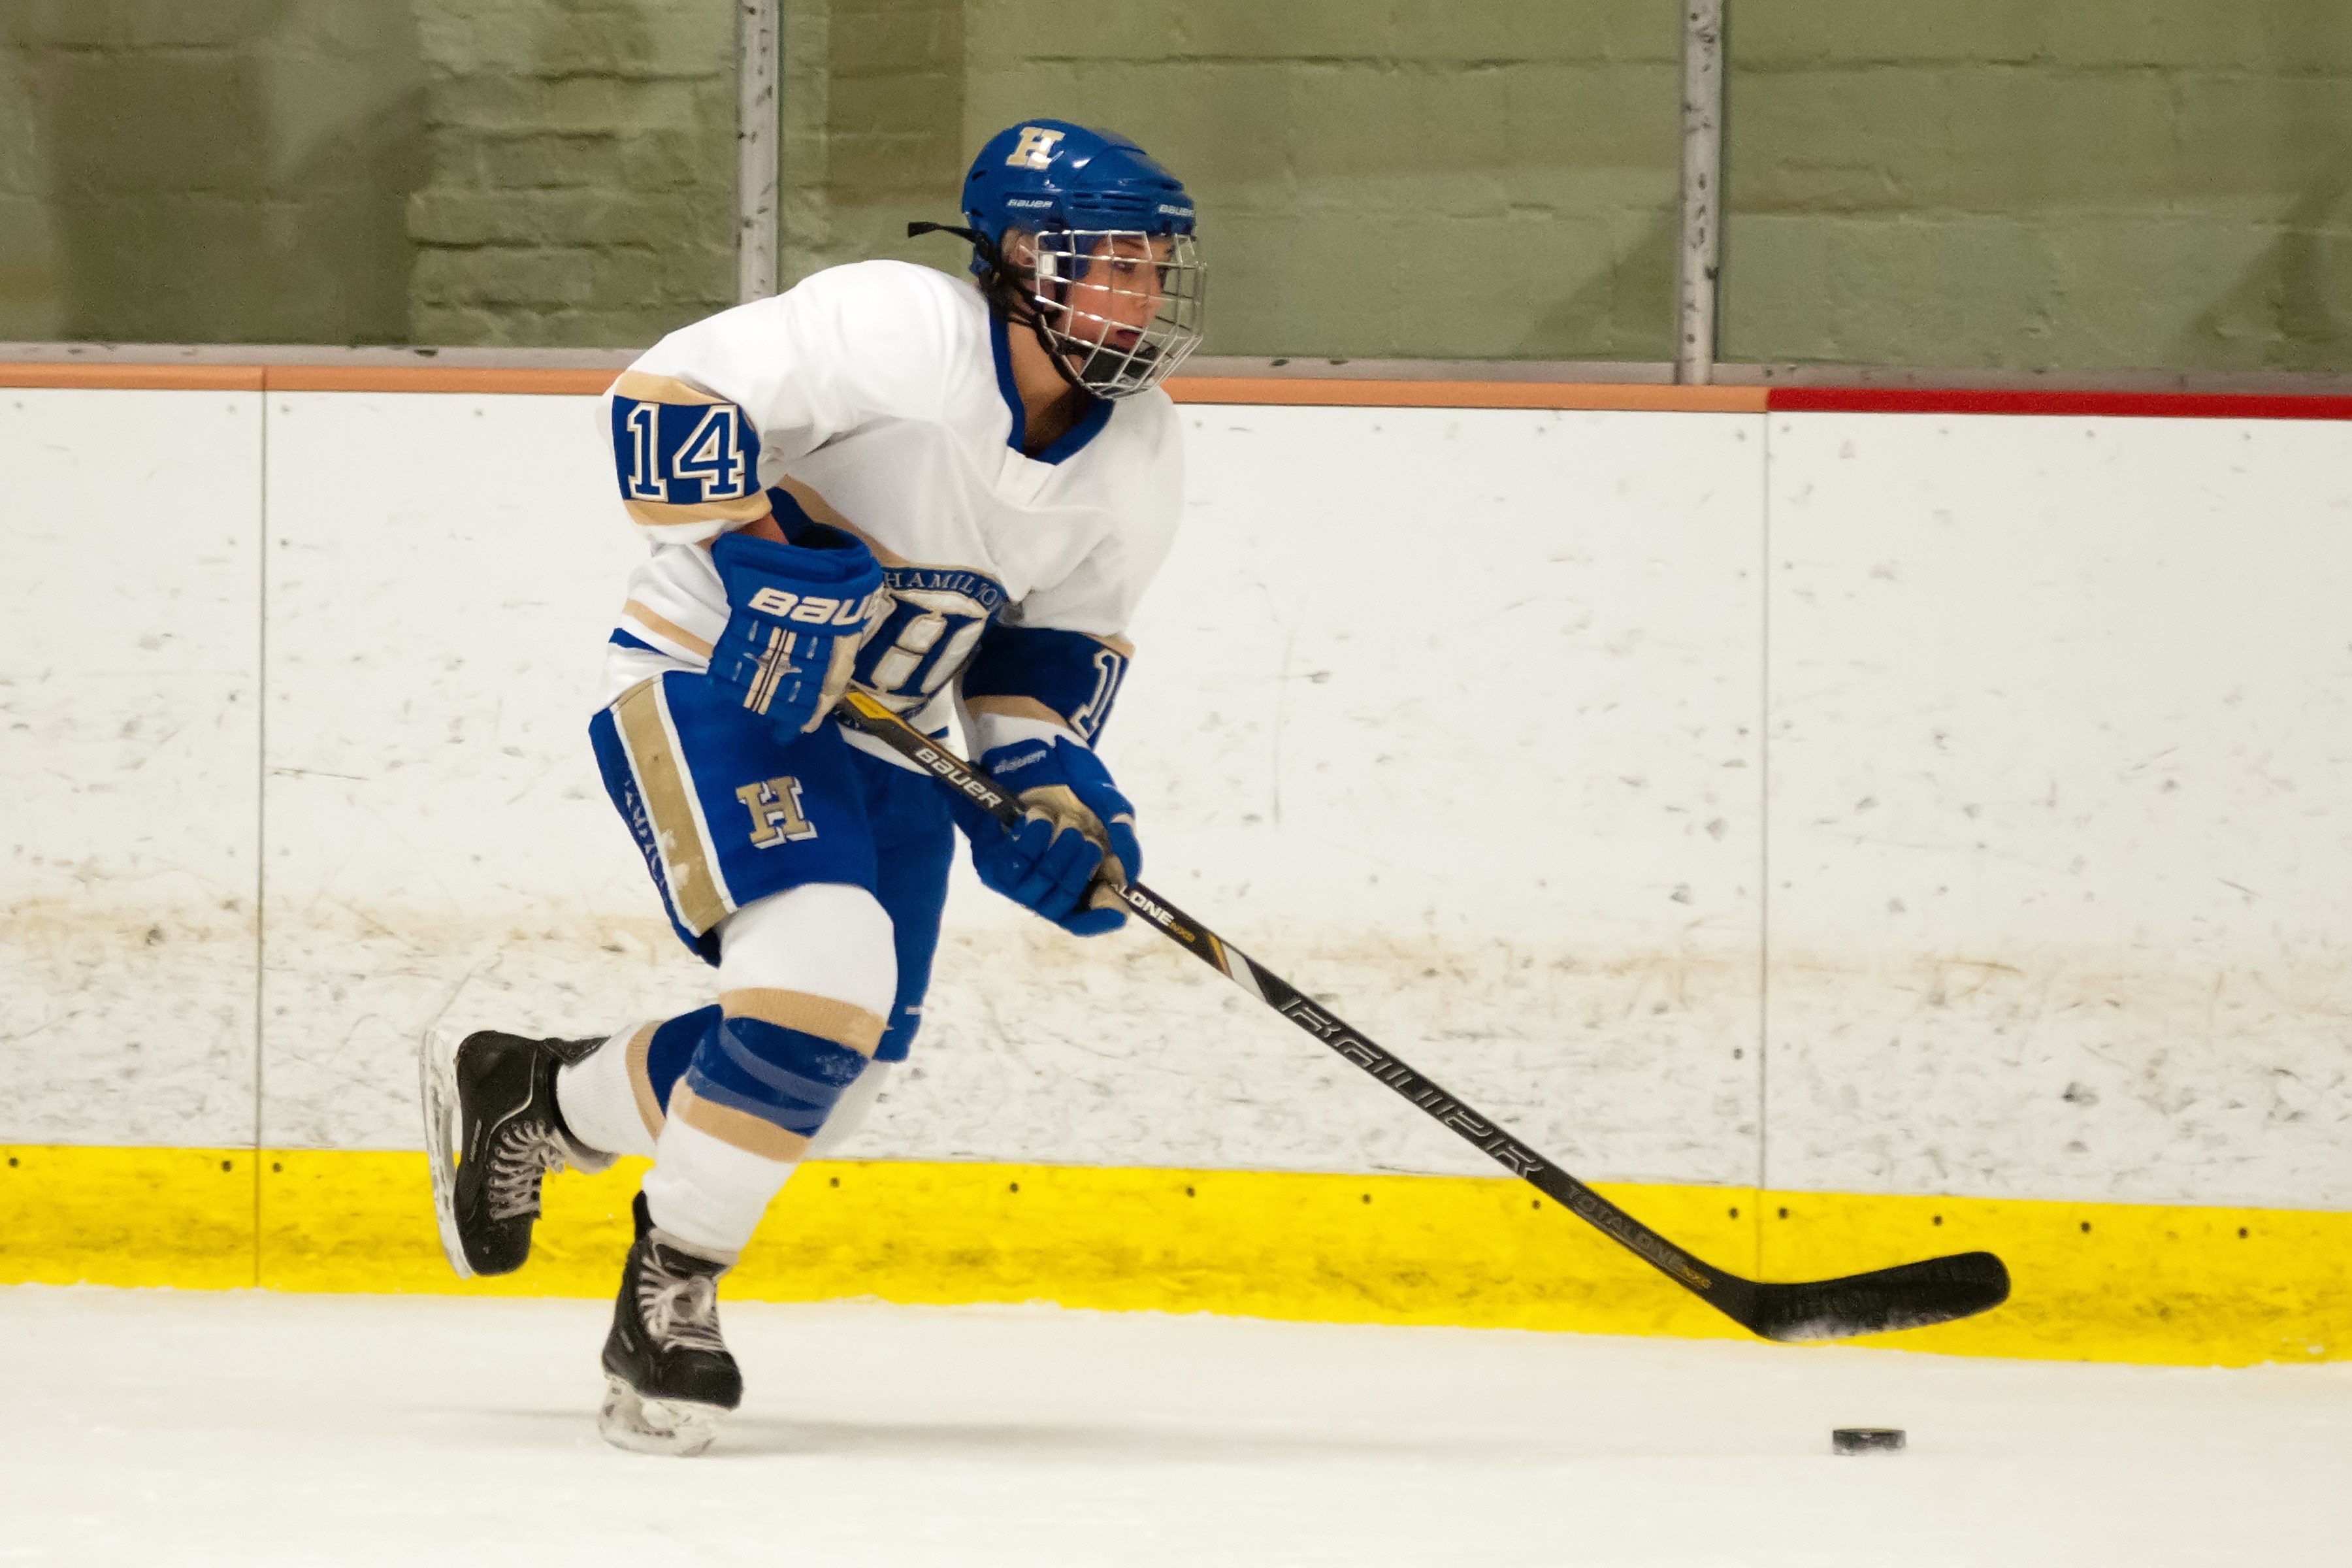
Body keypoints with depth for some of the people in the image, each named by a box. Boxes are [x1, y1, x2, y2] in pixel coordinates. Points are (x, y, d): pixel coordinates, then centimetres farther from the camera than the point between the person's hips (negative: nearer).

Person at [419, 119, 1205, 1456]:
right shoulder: (902, 329, -23)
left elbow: (1055, 649, 10)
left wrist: (1054, 788, -7)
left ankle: (527, 1095, 29)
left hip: (887, 739, 8)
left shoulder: (1141, 460, -1)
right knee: (824, 973, -26)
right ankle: (669, 1295, -10)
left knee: (832, 1080, 5)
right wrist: (769, 552, -35)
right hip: (712, 684, -8)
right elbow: (666, 404, -26)